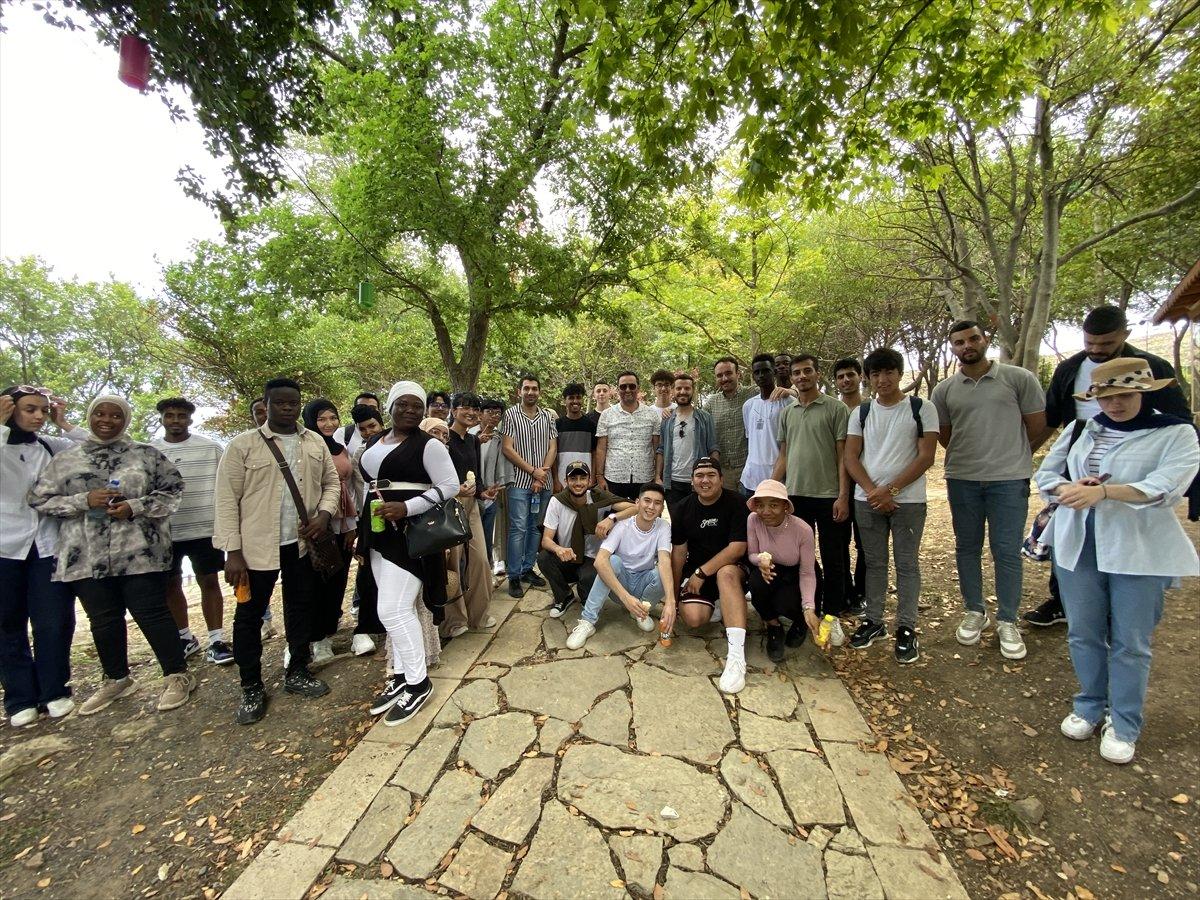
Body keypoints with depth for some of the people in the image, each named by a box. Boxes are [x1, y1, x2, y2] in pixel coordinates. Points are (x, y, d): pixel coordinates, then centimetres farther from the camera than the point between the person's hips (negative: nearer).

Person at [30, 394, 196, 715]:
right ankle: (116, 679, 31)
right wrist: (84, 500, -11)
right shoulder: (64, 460, 9)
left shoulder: (146, 454, 3)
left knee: (151, 613, -1)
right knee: (103, 620, 13)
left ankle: (177, 675, 11)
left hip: (139, 553, -3)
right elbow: (39, 499, 7)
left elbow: (173, 489, 1)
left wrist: (135, 507, -14)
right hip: (88, 557, 3)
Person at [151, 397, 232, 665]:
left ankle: (216, 640, 11)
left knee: (209, 582, 3)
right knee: (171, 585, 12)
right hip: (164, 532, 2)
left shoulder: (211, 448, 0)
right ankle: (185, 637, 29)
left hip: (204, 528, -2)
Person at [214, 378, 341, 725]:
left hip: (302, 543, 3)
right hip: (257, 545, -3)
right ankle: (251, 687, 25)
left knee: (300, 608, 15)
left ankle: (296, 672, 32)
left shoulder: (316, 443, 5)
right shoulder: (243, 445, -7)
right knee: (249, 615, 8)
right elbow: (227, 499, -8)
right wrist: (233, 551, -11)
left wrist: (324, 514, -9)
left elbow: (332, 482, 10)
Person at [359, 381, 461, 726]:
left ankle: (418, 682, 7)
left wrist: (406, 507, -23)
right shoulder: (375, 442, 13)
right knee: (399, 607, 14)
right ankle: (401, 676, 26)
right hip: (379, 532, 8)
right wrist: (364, 528, 19)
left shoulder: (428, 444, -10)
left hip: (410, 532, -7)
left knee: (392, 610, -9)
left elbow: (450, 486, -14)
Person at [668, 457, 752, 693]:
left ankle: (736, 656, -39)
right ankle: (722, 608, 10)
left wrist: (702, 573, -18)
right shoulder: (683, 509, 1)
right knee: (692, 618, -24)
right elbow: (678, 551, 3)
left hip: (731, 566, -2)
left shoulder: (737, 503, -11)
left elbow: (738, 548, -18)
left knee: (727, 573, -39)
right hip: (696, 570, 3)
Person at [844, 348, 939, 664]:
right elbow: (850, 458, 4)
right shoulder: (861, 413, 7)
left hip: (908, 500, -2)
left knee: (907, 565, 5)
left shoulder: (922, 409, 0)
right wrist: (873, 491, -9)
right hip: (868, 500, 3)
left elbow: (926, 456, -7)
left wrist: (890, 489, -13)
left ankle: (906, 629, 16)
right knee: (874, 563, 11)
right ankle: (873, 621, 22)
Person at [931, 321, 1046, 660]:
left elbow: (1037, 425, 5)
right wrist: (970, 454, 9)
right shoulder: (944, 390, 5)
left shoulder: (1019, 378, -1)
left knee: (1007, 552, 3)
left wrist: (1007, 452, 12)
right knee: (967, 548, 12)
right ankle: (974, 612, 27)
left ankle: (1007, 622, 18)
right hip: (962, 480, 3)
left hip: (1009, 479, -2)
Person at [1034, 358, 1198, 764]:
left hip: (1138, 551, -3)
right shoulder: (1081, 430, 8)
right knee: (1083, 633, 12)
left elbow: (1166, 487, -18)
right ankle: (1090, 705, 31)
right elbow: (1045, 474, 10)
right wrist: (1069, 488, -12)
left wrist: (1102, 491, -32)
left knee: (1130, 642, 7)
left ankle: (1124, 724, 23)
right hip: (1078, 545, 3)